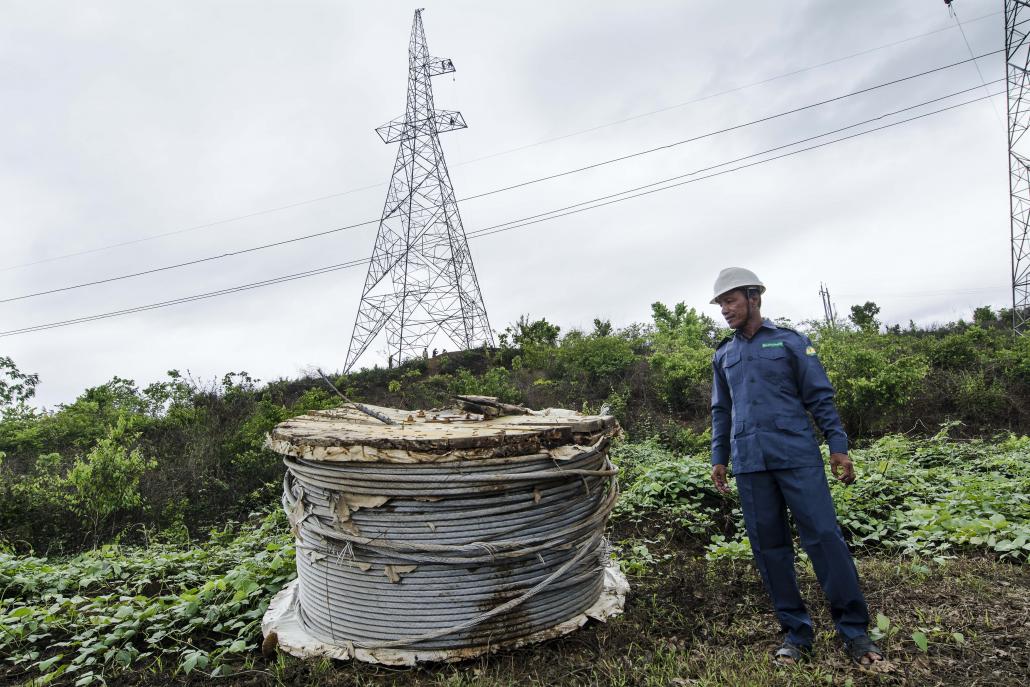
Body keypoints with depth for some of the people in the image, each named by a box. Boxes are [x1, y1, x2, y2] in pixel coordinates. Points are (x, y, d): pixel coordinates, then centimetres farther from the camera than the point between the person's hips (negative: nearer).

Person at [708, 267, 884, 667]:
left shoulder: (790, 342, 3)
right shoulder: (723, 355, 13)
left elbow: (820, 397, 2)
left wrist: (838, 446, -4)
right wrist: (719, 458, 14)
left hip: (797, 454, -3)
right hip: (749, 462, 4)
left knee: (824, 536, -5)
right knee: (769, 547, 5)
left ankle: (854, 629, 11)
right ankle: (796, 631, 17)